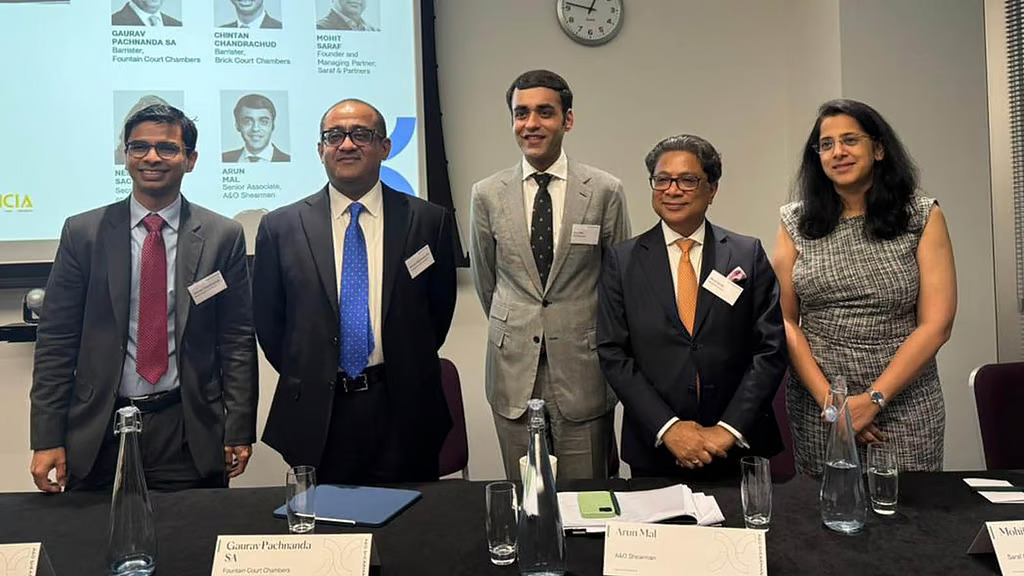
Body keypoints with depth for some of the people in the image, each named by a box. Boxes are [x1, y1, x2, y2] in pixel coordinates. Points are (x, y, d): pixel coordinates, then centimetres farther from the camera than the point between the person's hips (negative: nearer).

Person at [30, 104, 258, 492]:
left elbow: (238, 341, 0)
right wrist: (48, 439, -2)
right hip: (97, 432, 1)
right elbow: (55, 340, 2)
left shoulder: (223, 236, 0)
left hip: (190, 437, -1)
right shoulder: (82, 233, 2)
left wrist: (239, 432, -4)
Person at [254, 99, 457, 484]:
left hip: (402, 412, 0)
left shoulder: (429, 220, 0)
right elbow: (267, 321, 7)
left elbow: (441, 308, 7)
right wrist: (306, 380, 6)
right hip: (316, 416, 0)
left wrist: (408, 372, 7)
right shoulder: (281, 227, 2)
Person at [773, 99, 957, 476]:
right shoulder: (796, 223, 3)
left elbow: (936, 325, -5)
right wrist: (828, 399, -11)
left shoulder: (923, 217, 0)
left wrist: (874, 399, -14)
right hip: (815, 403, 1)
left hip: (903, 401, 0)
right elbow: (785, 321, -1)